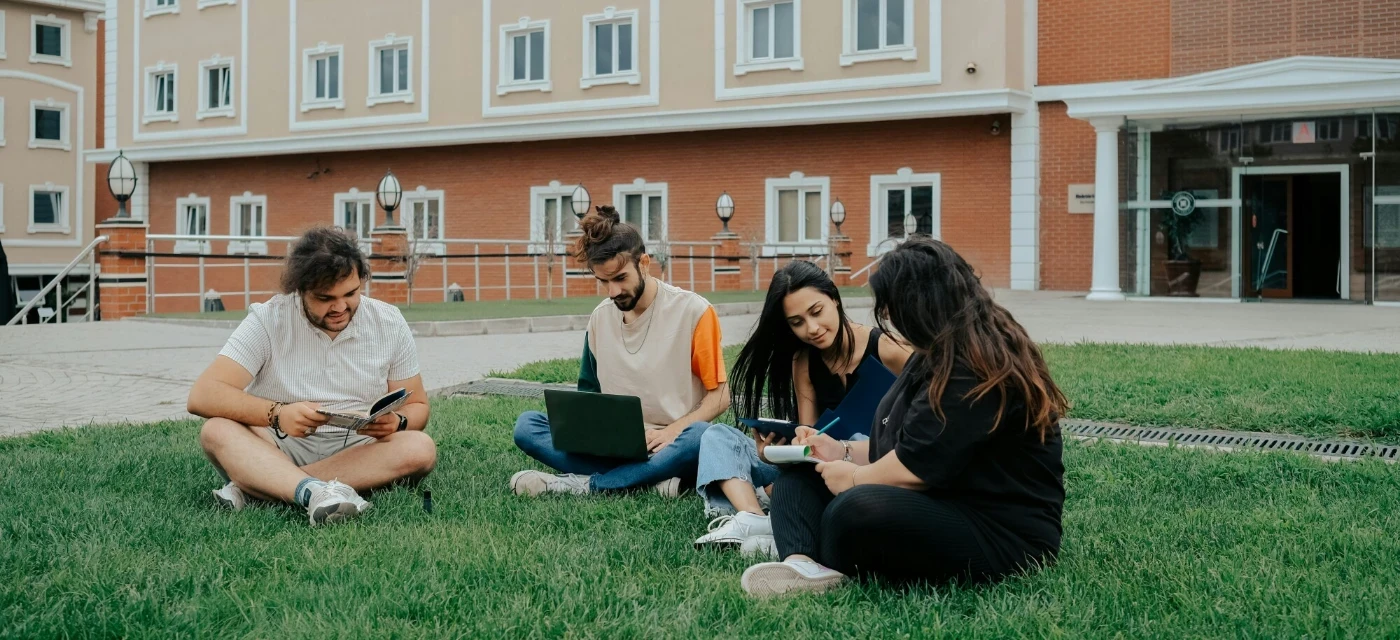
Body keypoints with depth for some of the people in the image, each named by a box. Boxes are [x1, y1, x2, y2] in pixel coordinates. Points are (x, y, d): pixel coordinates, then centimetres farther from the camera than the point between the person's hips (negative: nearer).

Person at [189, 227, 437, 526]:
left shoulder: (390, 324, 1)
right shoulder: (267, 321, -6)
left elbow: (417, 406, 8)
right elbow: (202, 397, -15)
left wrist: (397, 421, -18)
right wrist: (277, 414, -32)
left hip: (359, 454, 2)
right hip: (280, 449, -1)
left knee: (420, 448, -28)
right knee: (217, 431, -28)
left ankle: (255, 484, -29)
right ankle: (314, 491, -54)